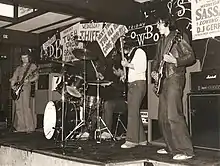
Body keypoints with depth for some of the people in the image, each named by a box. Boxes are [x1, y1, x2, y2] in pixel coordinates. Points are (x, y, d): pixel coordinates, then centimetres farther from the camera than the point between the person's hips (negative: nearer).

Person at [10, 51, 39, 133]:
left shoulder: (32, 66, 8)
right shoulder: (18, 68, 21)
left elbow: (36, 76, -2)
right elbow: (13, 78, 20)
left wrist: (29, 80, -17)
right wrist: (12, 86, 3)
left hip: (26, 87, -5)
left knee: (26, 107, -12)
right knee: (18, 108, 2)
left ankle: (29, 127, -10)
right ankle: (20, 127, 9)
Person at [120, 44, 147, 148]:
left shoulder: (139, 52, -4)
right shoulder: (130, 56, 22)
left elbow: (142, 68, -17)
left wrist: (128, 65, -14)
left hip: (138, 84, -9)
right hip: (131, 84, 9)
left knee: (133, 112, -13)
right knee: (134, 112, 7)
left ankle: (131, 140, -12)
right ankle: (141, 139, 14)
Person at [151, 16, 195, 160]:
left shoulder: (178, 37, -4)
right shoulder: (161, 41, 20)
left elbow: (191, 57, -10)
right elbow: (157, 59, 27)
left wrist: (175, 61, -22)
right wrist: (154, 71, 10)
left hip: (175, 78, -9)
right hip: (163, 80, 9)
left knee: (173, 115, -17)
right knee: (163, 117, 9)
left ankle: (186, 150, -11)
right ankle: (172, 147, 20)